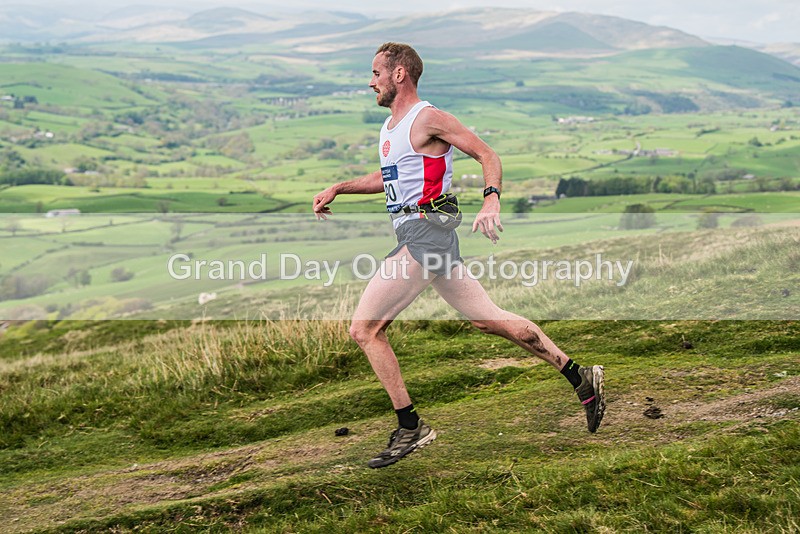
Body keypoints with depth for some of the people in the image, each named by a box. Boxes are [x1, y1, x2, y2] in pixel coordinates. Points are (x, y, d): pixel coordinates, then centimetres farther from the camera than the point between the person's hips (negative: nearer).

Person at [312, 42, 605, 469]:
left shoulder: (428, 119, -9)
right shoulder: (391, 126, 19)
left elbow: (487, 156, -10)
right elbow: (389, 178, 34)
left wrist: (491, 203, -25)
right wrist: (339, 188, 25)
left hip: (425, 234, -9)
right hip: (418, 237, 9)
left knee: (363, 329, -9)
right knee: (489, 319, 11)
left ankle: (410, 428, -2)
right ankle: (580, 377, 18)